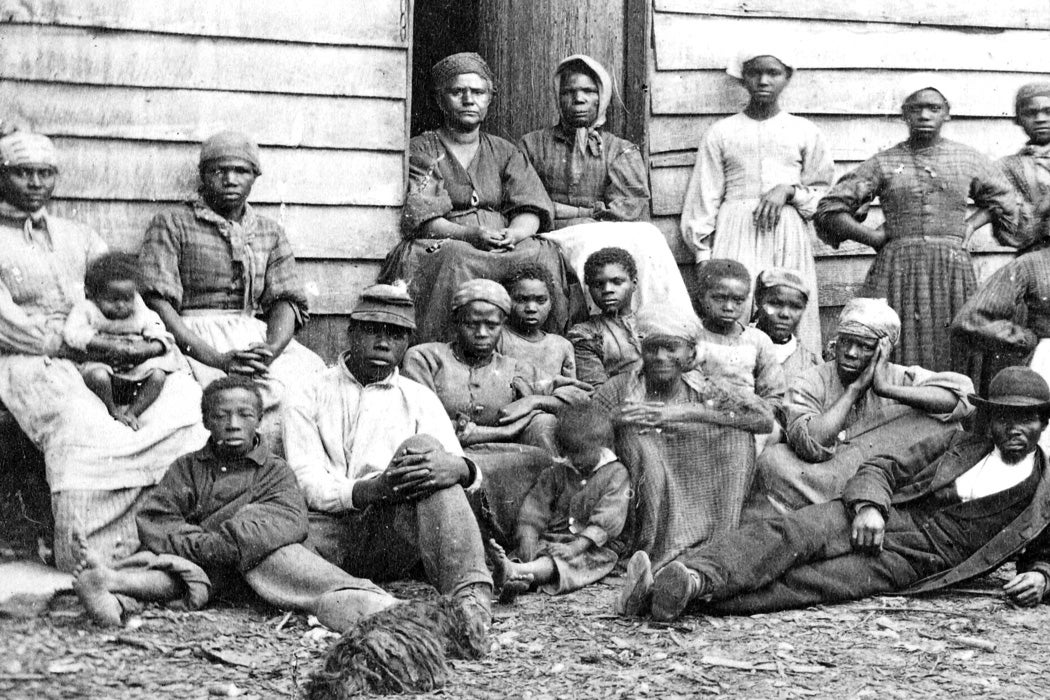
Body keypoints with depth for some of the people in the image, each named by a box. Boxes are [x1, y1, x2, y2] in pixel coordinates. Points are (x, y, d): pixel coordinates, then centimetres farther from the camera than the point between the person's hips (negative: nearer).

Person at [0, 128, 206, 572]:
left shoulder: (77, 237, 25)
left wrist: (154, 344, -7)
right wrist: (96, 347, -16)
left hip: (98, 356, 5)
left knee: (186, 395, -24)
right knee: (78, 424, -38)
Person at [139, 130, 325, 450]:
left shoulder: (271, 233, 22)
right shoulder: (171, 225, 7)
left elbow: (286, 300, 12)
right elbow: (158, 302, -5)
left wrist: (271, 349, -12)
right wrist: (216, 359, -17)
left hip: (257, 337, 4)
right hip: (192, 338, -4)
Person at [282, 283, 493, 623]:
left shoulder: (419, 399, 18)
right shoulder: (309, 395, 14)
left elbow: (462, 469, 3)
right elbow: (307, 481, 0)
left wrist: (458, 468, -25)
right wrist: (371, 490, -21)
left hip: (392, 528, 1)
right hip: (327, 525, -1)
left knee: (422, 446, -26)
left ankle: (471, 592, -39)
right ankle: (358, 599, -50)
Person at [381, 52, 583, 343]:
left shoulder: (504, 152, 21)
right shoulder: (421, 151, 10)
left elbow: (531, 212, 8)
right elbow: (420, 219, -5)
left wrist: (512, 234, -16)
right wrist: (471, 235, -22)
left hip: (506, 247, 3)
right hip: (438, 249, -3)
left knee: (543, 255, -26)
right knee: (458, 260, -37)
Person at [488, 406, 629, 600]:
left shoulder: (616, 474, 1)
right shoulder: (557, 473, 15)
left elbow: (606, 522, -12)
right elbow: (533, 512, 8)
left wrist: (575, 547, -24)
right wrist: (527, 544, -12)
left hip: (595, 547, -4)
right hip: (551, 540, 4)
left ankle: (516, 571, -63)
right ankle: (520, 580, -64)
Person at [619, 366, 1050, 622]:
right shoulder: (960, 445, 20)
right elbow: (882, 468, 14)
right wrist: (868, 505, -8)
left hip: (911, 562, -3)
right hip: (878, 518, 3)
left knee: (811, 582, -30)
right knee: (790, 533, -30)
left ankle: (695, 593, -50)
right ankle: (693, 575, -48)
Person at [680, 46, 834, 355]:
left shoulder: (805, 133, 10)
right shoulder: (721, 133, 8)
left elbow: (823, 193, 13)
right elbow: (704, 201, 8)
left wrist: (789, 190, -6)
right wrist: (704, 257, 2)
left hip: (789, 237, 1)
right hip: (736, 237, -1)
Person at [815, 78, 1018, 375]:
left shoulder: (968, 159, 11)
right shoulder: (882, 163, 6)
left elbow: (1001, 197, 27)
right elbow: (829, 210, 6)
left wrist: (972, 224, 11)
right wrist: (876, 238, 0)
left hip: (953, 269, 1)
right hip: (897, 269, -1)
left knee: (952, 362, -1)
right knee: (899, 361, -7)